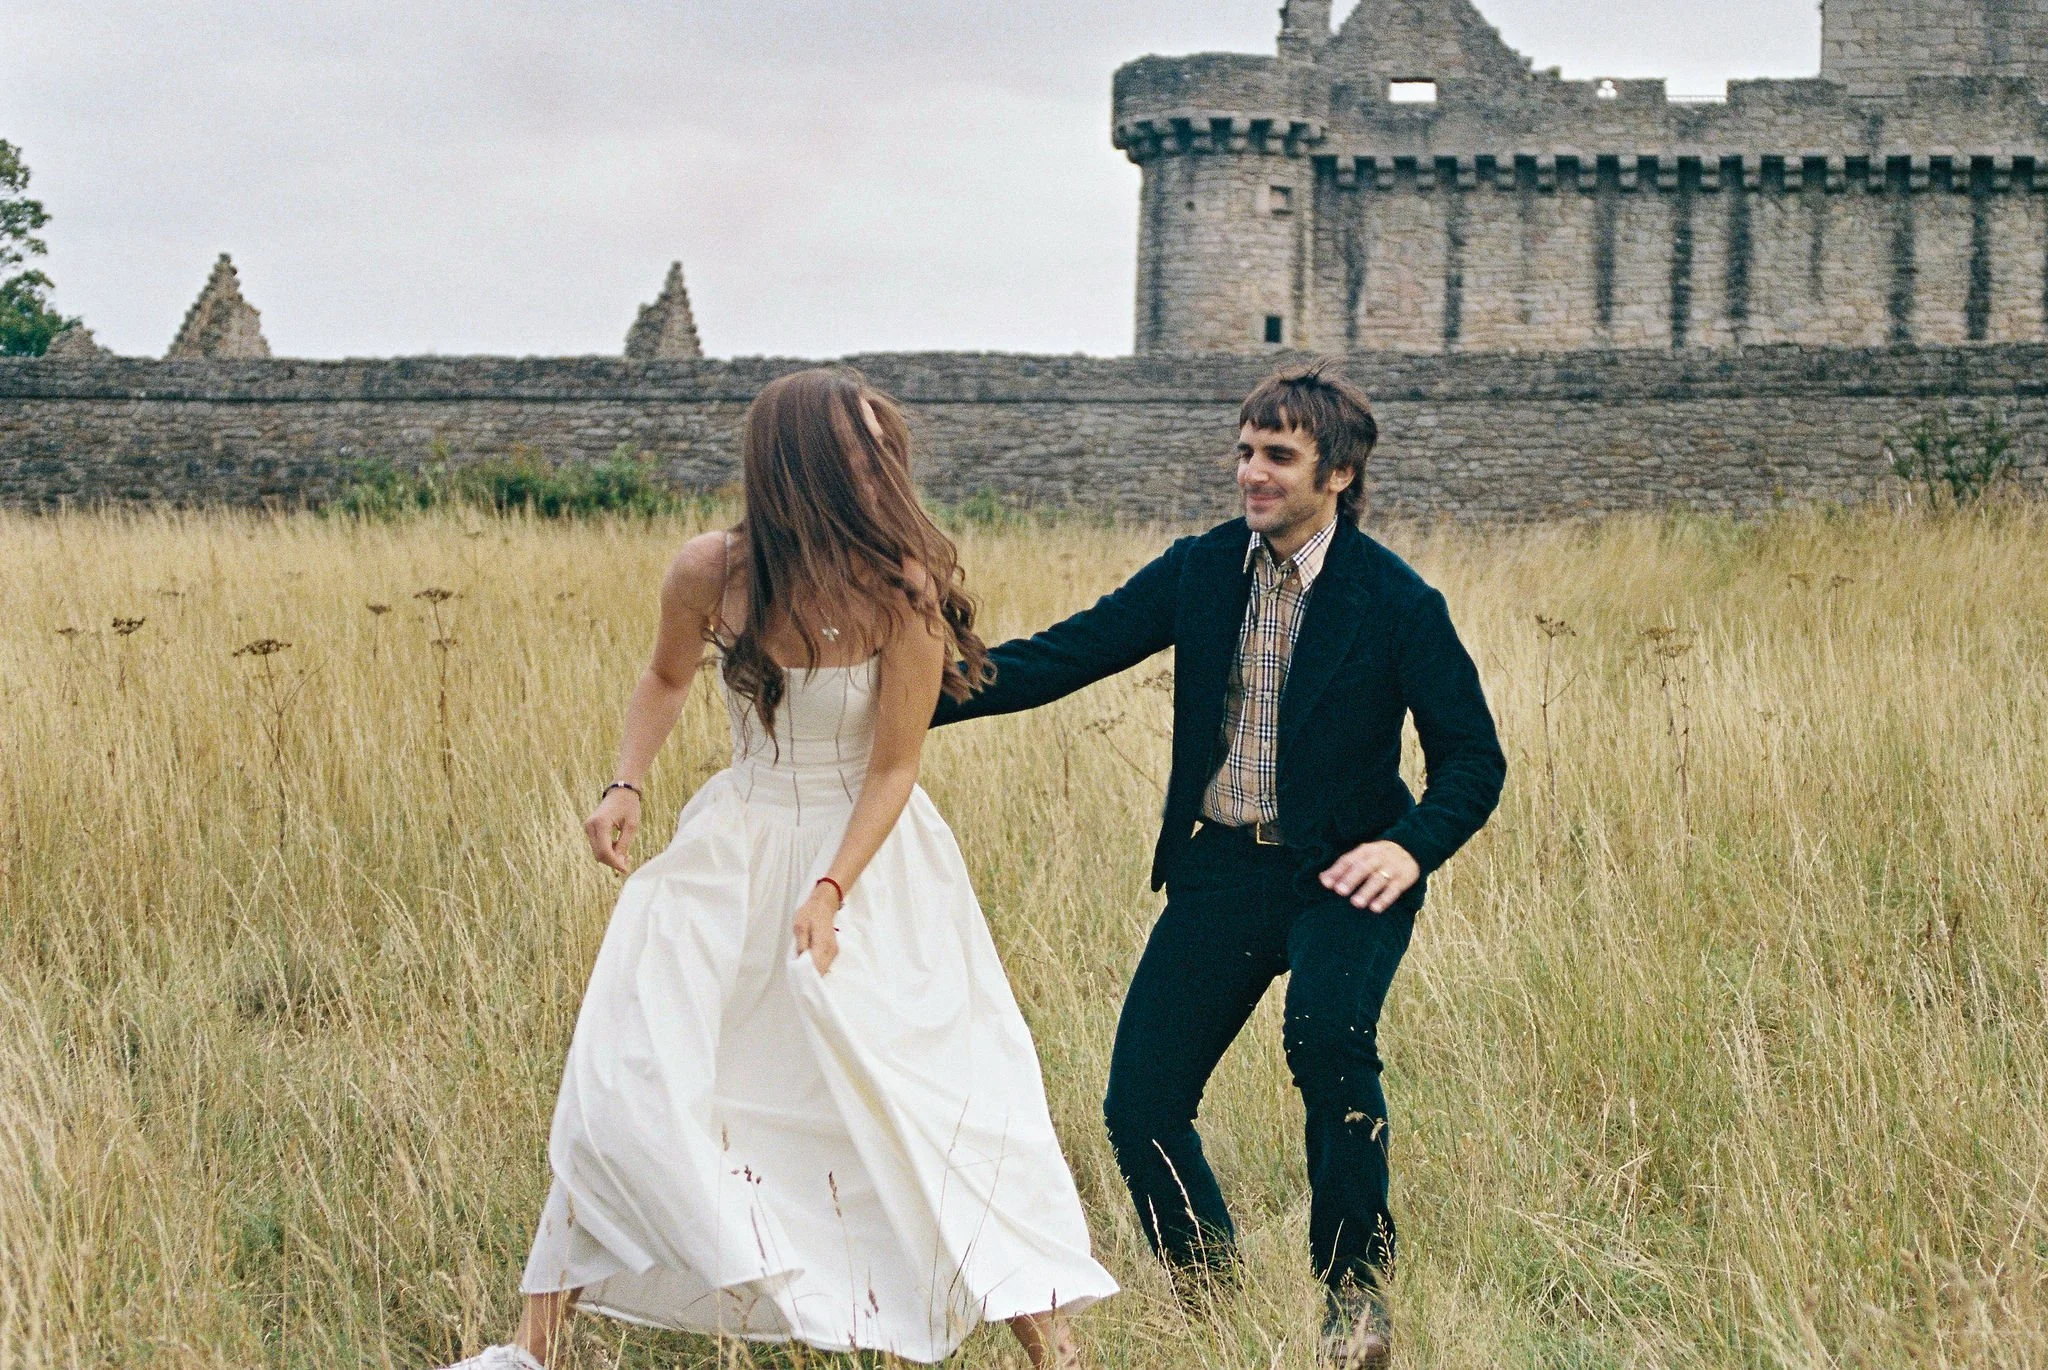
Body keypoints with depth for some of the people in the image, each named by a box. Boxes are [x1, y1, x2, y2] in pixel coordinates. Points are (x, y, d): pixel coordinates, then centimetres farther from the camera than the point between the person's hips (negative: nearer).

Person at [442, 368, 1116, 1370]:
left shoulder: (902, 586, -19)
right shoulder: (710, 573, -11)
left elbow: (893, 768, -15)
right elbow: (666, 679, 11)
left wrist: (832, 892, -25)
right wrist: (626, 786, -3)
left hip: (870, 855, -2)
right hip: (737, 847, 3)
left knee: (931, 1096, -9)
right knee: (628, 1071, -4)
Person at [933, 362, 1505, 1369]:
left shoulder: (1396, 603, -8)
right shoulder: (1201, 570, 2)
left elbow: (1472, 756, -3)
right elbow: (1062, 656, 0)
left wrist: (1410, 847, -22)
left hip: (1340, 873, -4)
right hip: (1220, 869, 4)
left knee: (1328, 1035, -32)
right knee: (1139, 1104, -2)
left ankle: (1356, 1289, -13)